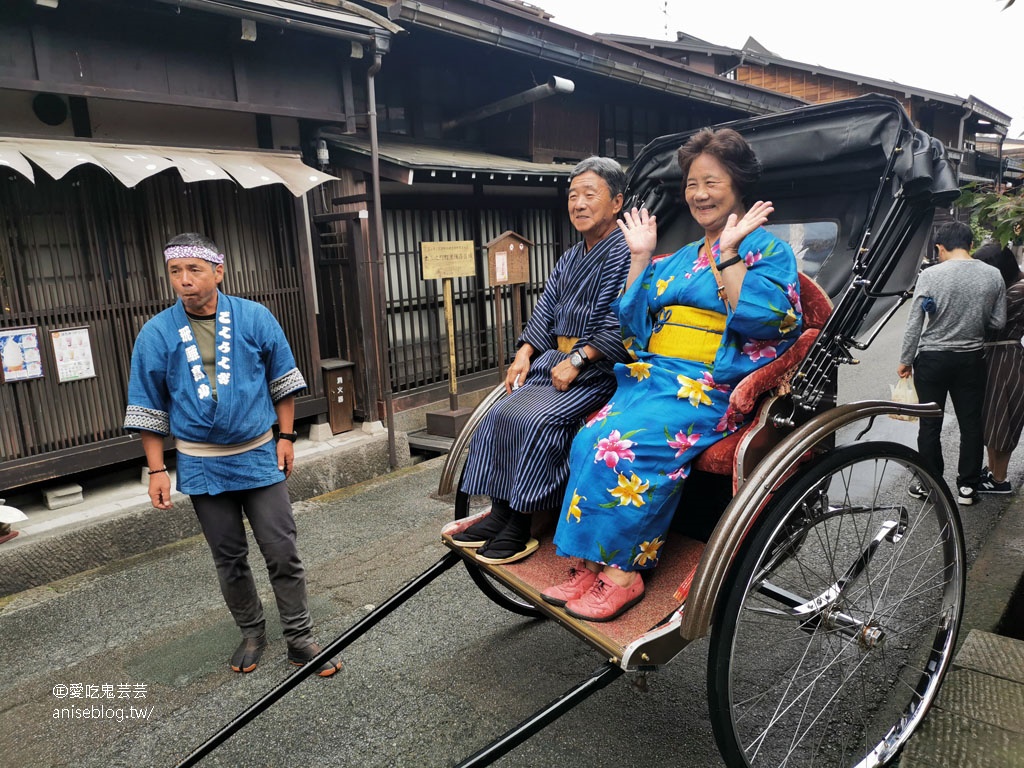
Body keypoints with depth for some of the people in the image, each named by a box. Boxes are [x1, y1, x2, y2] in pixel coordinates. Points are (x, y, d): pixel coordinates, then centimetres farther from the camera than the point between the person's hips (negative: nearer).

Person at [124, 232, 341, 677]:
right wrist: (157, 470, 0)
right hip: (201, 466, 1)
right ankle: (251, 633, 33)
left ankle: (300, 640, 16)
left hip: (259, 457, -1)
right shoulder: (156, 334, -4)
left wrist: (286, 436, 1)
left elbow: (282, 381, 5)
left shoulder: (255, 318, -5)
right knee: (229, 559, 13)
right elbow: (148, 408, 2)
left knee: (283, 554, 2)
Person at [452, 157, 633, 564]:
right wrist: (524, 354, 2)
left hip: (598, 367, -8)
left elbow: (620, 324, -17)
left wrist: (577, 360, -20)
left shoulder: (626, 253, -9)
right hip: (555, 359, 8)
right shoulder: (569, 259, 18)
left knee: (537, 420, -25)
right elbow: (544, 312, 16)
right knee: (502, 414, -8)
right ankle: (500, 511, -1)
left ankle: (519, 525, -12)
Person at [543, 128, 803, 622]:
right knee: (589, 439, -21)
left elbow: (759, 318, -12)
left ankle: (620, 572, -16)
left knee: (625, 446, -29)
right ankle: (589, 567, -17)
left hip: (712, 387, -6)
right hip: (650, 375, 6)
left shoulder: (768, 251, 6)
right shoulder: (678, 260, 23)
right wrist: (640, 256, 14)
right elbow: (632, 321, 18)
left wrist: (728, 252, -11)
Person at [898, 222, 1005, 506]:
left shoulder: (930, 275, -12)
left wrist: (905, 360, -1)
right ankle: (967, 487, 19)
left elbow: (914, 324, -11)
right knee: (971, 423, 11)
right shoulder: (993, 275, -4)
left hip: (932, 358, -2)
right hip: (972, 358, 3)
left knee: (930, 424, 8)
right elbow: (998, 322, 1)